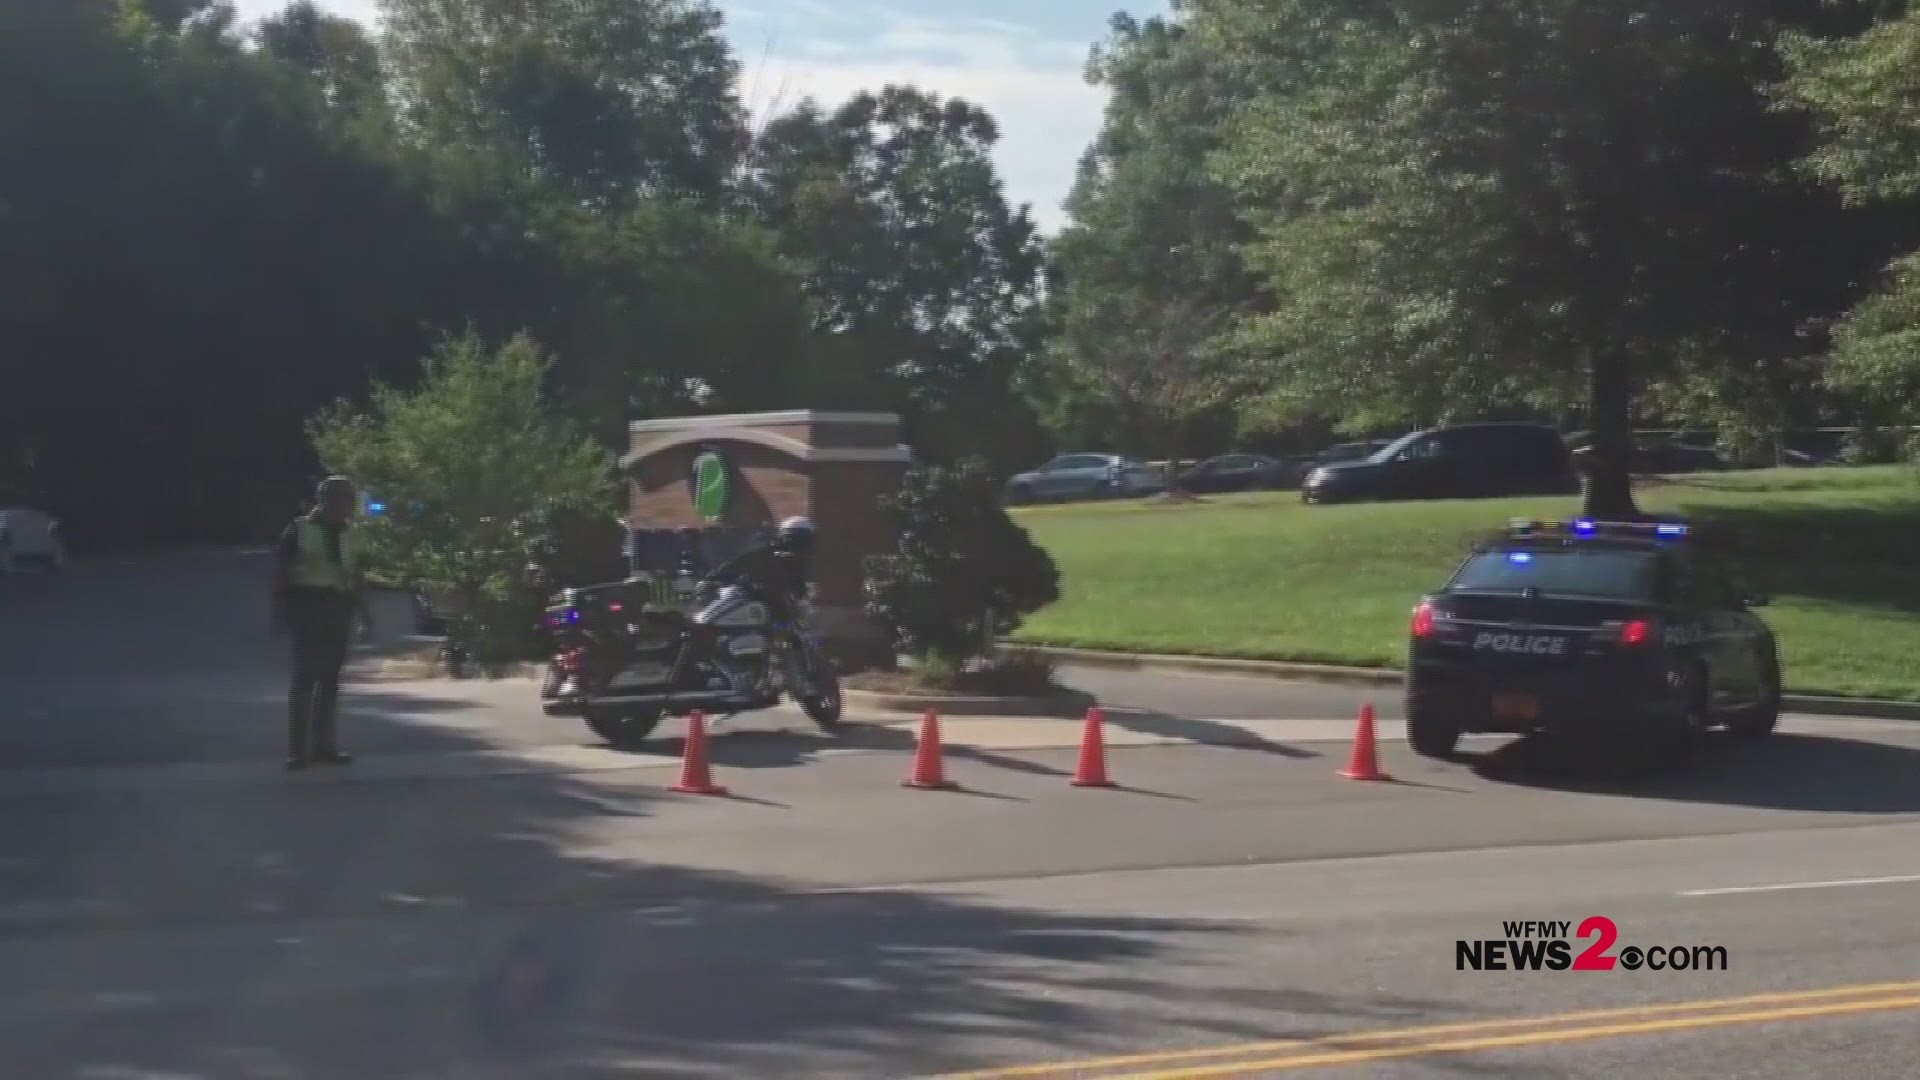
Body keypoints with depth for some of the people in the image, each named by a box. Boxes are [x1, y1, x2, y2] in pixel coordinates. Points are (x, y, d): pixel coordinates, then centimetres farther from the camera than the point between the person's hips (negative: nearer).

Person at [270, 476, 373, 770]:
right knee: (306, 677, -10)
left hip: (338, 610, 6)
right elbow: (280, 570, -4)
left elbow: (356, 576, 19)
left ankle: (324, 745, 15)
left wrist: (363, 612, 15)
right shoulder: (301, 529, -3)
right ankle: (298, 750, -9)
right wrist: (279, 610, -9)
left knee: (329, 679, 8)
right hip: (307, 608, -6)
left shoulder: (347, 533, 13)